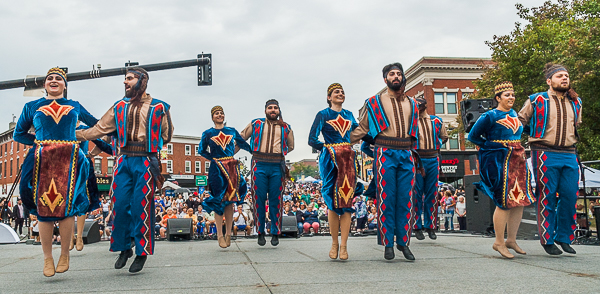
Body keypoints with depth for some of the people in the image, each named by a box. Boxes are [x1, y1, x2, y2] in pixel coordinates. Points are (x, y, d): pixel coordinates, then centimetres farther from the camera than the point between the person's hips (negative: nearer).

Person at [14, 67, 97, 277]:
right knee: (43, 208, -2)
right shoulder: (32, 107, 16)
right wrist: (39, 141, 6)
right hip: (42, 160, 0)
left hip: (68, 160, 0)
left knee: (66, 207, -5)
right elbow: (18, 134, 17)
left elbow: (96, 124, 30)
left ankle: (64, 255, 8)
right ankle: (47, 259, 7)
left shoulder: (75, 107, 18)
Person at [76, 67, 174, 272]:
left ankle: (142, 253, 9)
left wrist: (150, 145, 5)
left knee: (141, 207, -3)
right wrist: (74, 134, 11)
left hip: (145, 162, -3)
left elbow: (166, 136, 13)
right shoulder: (120, 107, 14)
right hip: (124, 162, 4)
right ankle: (124, 248, 18)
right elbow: (100, 129, 15)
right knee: (121, 205, 1)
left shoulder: (158, 107, 5)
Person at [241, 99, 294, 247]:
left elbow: (290, 146, 28)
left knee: (275, 200, 2)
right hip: (259, 165, -1)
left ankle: (275, 233, 12)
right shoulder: (255, 124, 12)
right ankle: (260, 232, 11)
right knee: (259, 199, 0)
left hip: (277, 166, 1)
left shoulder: (286, 128, 16)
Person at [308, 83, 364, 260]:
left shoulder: (349, 115, 17)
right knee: (333, 202, -2)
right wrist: (327, 149, -8)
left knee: (347, 201, -3)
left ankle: (344, 246, -1)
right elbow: (312, 140, -3)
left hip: (348, 159, 3)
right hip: (331, 160, -3)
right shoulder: (323, 115, 4)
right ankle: (334, 244, 10)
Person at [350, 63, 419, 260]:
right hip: (385, 155, -3)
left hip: (406, 155, 3)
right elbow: (362, 128, 9)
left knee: (405, 200, 3)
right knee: (386, 200, -4)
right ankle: (388, 244, 3)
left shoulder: (411, 104, 19)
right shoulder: (374, 102, 8)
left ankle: (403, 242, 11)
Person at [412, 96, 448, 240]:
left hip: (433, 159, 3)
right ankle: (417, 227, 6)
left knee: (432, 194, 6)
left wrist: (436, 145, 11)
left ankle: (431, 226, 14)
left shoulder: (436, 121, 12)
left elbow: (444, 136, 22)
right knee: (417, 194, -1)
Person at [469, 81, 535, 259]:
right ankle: (499, 242, 2)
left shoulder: (514, 114, 14)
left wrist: (515, 147, 15)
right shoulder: (490, 116, -8)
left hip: (518, 160, 8)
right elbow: (473, 136, -4)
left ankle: (511, 240, 16)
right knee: (504, 202, -8)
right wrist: (492, 145, -5)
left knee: (520, 201, 6)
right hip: (500, 162, -8)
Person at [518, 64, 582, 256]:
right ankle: (548, 240, 8)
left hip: (569, 155, 5)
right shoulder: (537, 101, 2)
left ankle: (564, 238, 16)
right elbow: (519, 122, 10)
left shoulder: (576, 102, 16)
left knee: (570, 196, 2)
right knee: (547, 198, -2)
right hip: (545, 156, -5)